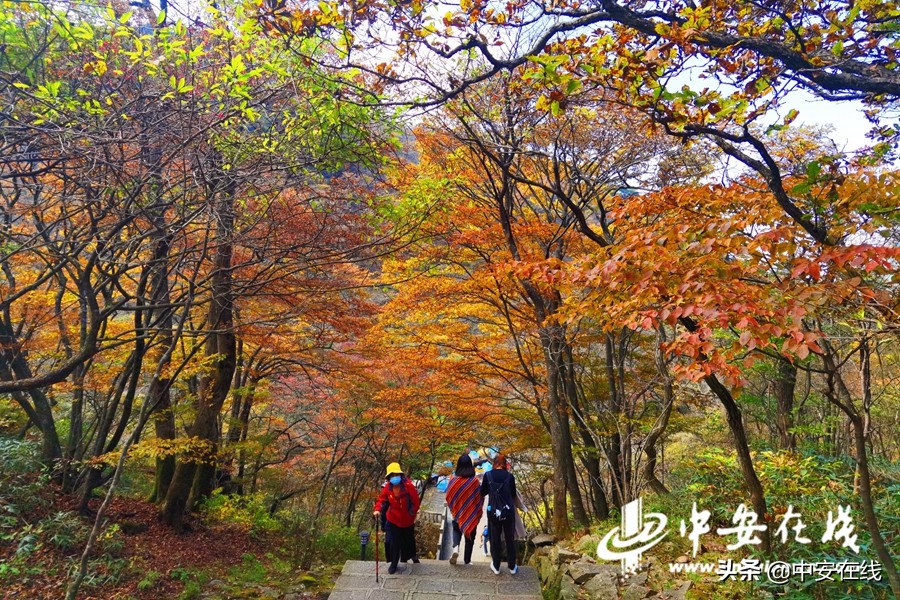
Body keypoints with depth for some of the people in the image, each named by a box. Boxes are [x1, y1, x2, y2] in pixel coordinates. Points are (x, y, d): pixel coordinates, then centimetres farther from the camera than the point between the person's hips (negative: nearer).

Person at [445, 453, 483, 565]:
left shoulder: (453, 479, -13)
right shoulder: (474, 480, -16)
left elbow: (448, 496, -4)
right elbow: (480, 497, -7)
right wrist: (478, 512, 9)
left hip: (458, 512, 1)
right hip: (472, 514, -1)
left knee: (457, 530, 23)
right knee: (470, 535, 16)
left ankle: (455, 547, -3)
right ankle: (467, 559, 22)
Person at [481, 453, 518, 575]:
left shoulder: (488, 475, -8)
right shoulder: (509, 476, -9)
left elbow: (483, 492, 2)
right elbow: (513, 494, 2)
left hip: (493, 511, 0)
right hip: (508, 511, 0)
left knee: (495, 539, 14)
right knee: (510, 539, 15)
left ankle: (496, 566, 26)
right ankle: (512, 567, 26)